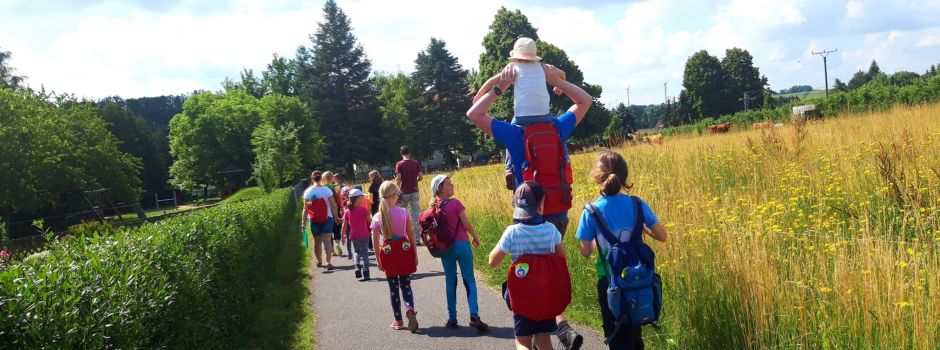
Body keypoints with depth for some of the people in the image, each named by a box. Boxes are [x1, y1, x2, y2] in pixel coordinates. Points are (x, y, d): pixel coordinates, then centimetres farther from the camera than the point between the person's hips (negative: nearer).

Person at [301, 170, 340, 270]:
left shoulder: (308, 191, -3)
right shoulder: (327, 190, -7)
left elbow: (305, 208, -3)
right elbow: (333, 206, -7)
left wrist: (303, 221, 1)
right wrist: (337, 217, 3)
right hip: (327, 218, -2)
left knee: (317, 241, 17)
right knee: (327, 241, -6)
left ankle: (319, 261, 32)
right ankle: (329, 262, -20)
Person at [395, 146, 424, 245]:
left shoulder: (399, 164, -4)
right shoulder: (416, 163, 3)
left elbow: (398, 179, -12)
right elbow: (421, 177, 1)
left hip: (404, 192, -2)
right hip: (415, 191, 2)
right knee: (416, 213, 2)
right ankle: (417, 238, -2)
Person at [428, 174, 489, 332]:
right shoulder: (455, 203, -14)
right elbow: (467, 224, -11)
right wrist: (476, 237, 5)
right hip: (461, 245, -5)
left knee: (450, 282, 13)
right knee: (469, 281, 2)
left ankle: (452, 319, 14)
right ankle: (474, 315, -11)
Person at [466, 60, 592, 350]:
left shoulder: (514, 134, -12)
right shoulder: (558, 129, -1)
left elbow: (473, 114, -7)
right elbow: (585, 101, 15)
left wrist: (500, 87, -6)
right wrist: (557, 81, 5)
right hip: (559, 215, 5)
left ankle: (562, 326, -20)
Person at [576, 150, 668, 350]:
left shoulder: (591, 212, -13)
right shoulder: (637, 205, -8)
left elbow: (585, 252, -8)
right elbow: (662, 236, -2)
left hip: (610, 282, -2)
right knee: (634, 332, 23)